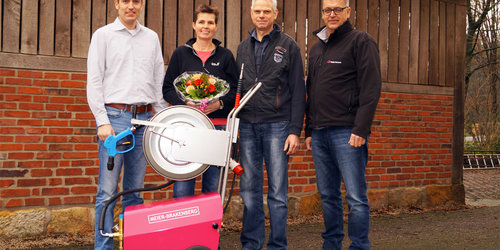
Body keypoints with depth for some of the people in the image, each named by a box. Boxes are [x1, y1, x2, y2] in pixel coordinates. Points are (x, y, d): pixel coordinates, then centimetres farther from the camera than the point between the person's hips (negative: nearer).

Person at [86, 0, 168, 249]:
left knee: (135, 190, 8)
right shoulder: (103, 35, 5)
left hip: (144, 119, 4)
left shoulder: (152, 37, 16)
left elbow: (159, 82, 17)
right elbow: (94, 82, -1)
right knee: (108, 191, -5)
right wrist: (103, 121, -10)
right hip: (114, 116, -3)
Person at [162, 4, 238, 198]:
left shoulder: (225, 56, 11)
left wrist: (220, 104, -11)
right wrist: (185, 103, -10)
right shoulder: (180, 53, 10)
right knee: (182, 185, -4)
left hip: (217, 124, 1)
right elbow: (167, 89, 8)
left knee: (213, 184, 4)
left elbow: (235, 90, 8)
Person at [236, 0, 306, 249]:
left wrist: (295, 131, -8)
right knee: (249, 189, 6)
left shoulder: (288, 46, 3)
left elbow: (298, 91, -1)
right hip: (247, 126, 4)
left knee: (277, 191, -1)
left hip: (277, 125, -4)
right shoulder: (243, 47, 15)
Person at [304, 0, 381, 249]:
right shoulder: (316, 48, 21)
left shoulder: (360, 41, -1)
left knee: (356, 196, -4)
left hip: (347, 132, -7)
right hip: (320, 133, 7)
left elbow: (371, 87, -9)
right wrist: (309, 130, 18)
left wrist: (360, 129, -17)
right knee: (328, 195, 11)